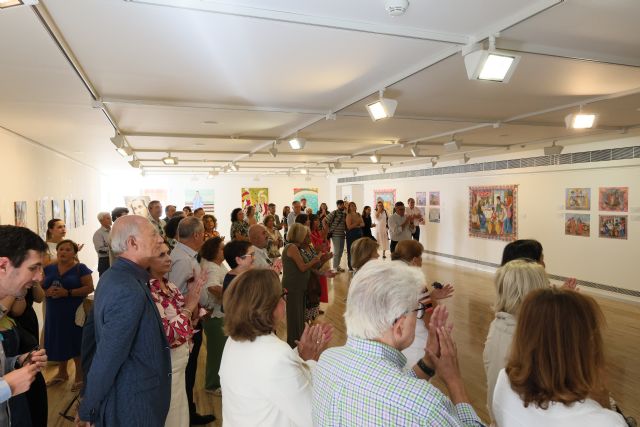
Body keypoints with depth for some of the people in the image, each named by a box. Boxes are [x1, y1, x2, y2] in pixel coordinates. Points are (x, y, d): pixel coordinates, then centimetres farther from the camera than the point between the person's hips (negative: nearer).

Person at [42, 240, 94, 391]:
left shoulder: (80, 268, -5)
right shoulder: (48, 269, 9)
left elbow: (89, 288, -12)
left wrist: (68, 293, -22)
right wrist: (48, 292, -13)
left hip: (75, 313, -4)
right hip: (54, 313, 4)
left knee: (77, 343, 2)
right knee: (59, 342, 14)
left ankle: (80, 376, 17)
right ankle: (62, 373, 34)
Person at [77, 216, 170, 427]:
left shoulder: (111, 276, 2)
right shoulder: (129, 292, -29)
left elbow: (91, 332, 10)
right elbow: (107, 359, -26)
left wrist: (89, 390, 17)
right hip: (133, 407, -8)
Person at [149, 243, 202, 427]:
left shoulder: (169, 286, 2)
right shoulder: (148, 292, -23)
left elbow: (191, 318, 9)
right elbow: (166, 334, -27)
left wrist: (194, 297, -7)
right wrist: (189, 305, -22)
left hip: (180, 357, 8)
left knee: (179, 411, 24)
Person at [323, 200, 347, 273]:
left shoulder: (344, 214, 10)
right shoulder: (334, 213, -9)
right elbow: (324, 221, -9)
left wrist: (346, 230, 3)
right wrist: (328, 230, -11)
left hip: (342, 235, 7)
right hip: (335, 235, -7)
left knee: (341, 251, 12)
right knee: (336, 251, -4)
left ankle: (337, 265, 25)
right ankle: (335, 267, 6)